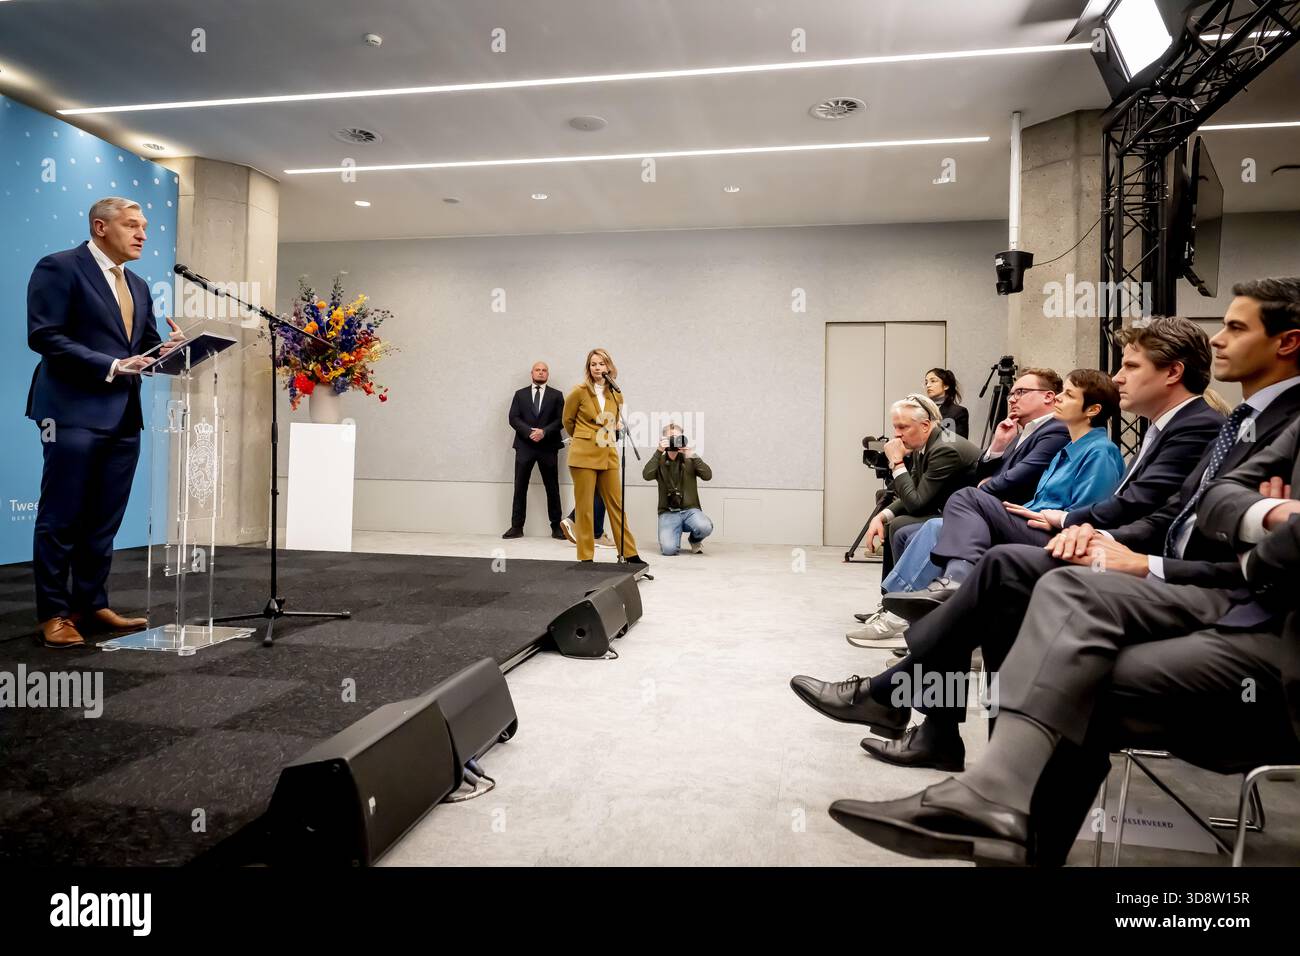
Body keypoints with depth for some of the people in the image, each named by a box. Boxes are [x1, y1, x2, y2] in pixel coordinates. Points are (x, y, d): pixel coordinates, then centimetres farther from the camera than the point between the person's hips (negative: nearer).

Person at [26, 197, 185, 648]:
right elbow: (44, 336, -13)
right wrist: (111, 367, -18)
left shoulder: (138, 286, 18)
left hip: (124, 416, 7)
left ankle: (91, 605, 20)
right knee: (61, 519, 1)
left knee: (104, 521, 11)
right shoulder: (59, 268, -4)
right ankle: (53, 613, 10)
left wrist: (168, 349, -4)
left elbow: (145, 349, 18)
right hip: (75, 412, -7)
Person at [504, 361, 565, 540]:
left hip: (548, 446, -1)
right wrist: (529, 432, -13)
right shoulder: (520, 394, 12)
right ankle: (517, 527, 6)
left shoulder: (556, 395, 9)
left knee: (552, 488, 3)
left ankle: (556, 527, 9)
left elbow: (561, 419, 0)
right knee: (520, 487, 1)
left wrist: (544, 431, -14)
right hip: (524, 446, 1)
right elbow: (513, 418, 2)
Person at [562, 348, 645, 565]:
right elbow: (568, 420, 9)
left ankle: (630, 554, 13)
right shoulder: (580, 391, -4)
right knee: (584, 507, 1)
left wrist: (605, 437, 12)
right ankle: (586, 557, 9)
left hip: (608, 456, 4)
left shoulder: (616, 394, 8)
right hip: (584, 455, -4)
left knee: (616, 505, 7)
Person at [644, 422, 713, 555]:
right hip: (668, 512, -1)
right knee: (669, 549, -26)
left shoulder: (690, 460, 10)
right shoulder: (660, 461, 8)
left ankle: (695, 540, 7)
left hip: (690, 509, 1)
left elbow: (708, 476, -6)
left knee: (705, 527, -32)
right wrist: (659, 451, -18)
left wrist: (693, 456, -16)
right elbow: (647, 476, -12)